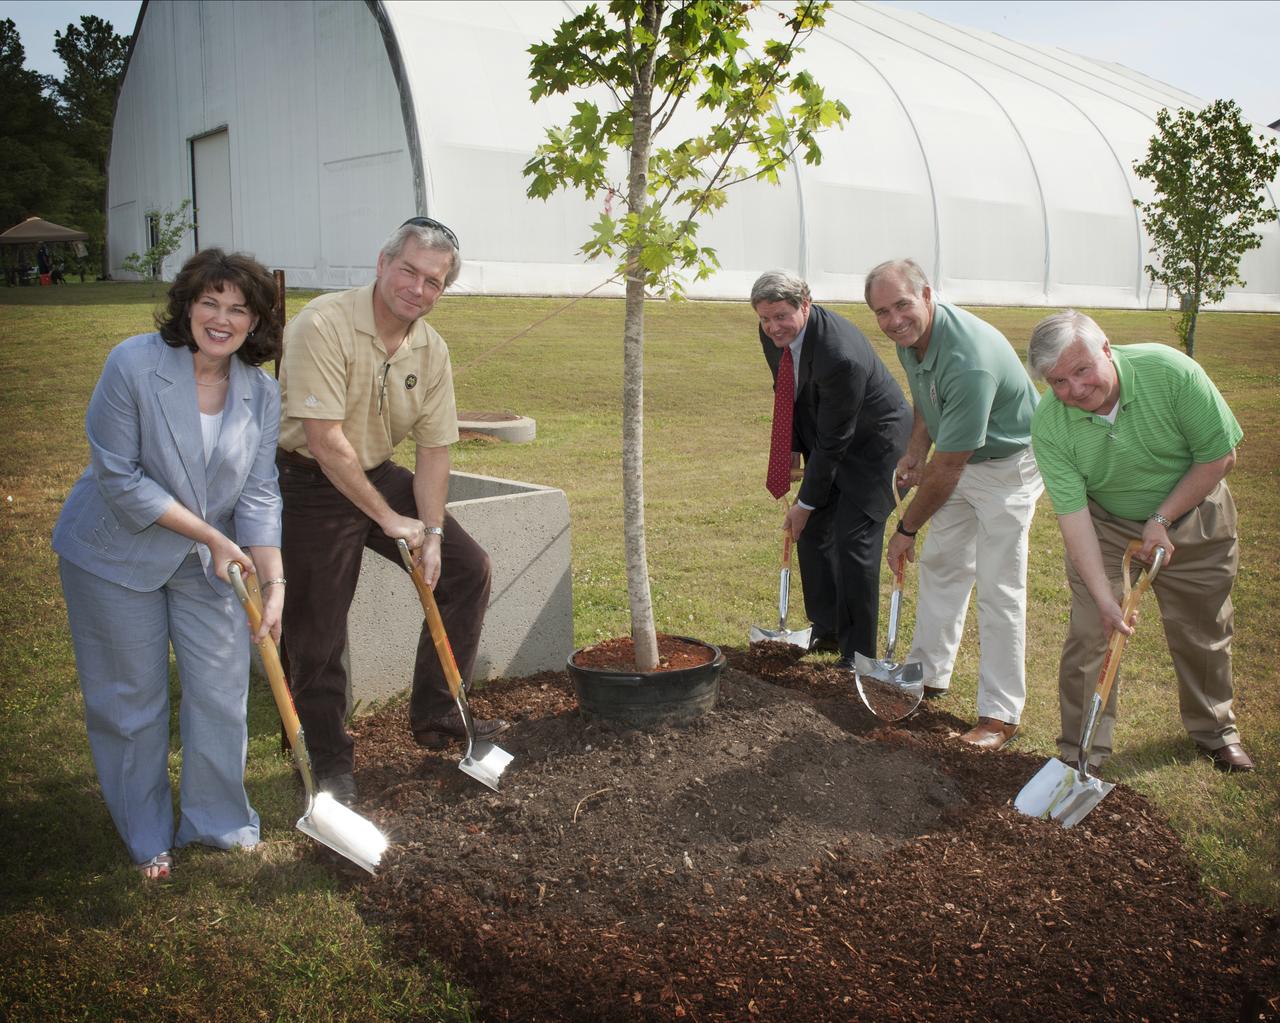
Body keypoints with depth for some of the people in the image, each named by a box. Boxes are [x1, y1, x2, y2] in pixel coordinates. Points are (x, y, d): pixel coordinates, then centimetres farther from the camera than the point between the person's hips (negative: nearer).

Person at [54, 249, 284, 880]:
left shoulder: (260, 392, -7)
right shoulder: (133, 364, -20)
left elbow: (258, 496, -9)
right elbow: (118, 477, -20)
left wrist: (273, 583, -19)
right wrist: (211, 535, -20)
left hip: (209, 563, 4)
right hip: (117, 555, -3)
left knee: (222, 693, 7)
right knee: (133, 702, 9)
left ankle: (216, 822, 30)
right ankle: (146, 837, 29)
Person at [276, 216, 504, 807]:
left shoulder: (431, 350, -2)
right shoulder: (323, 325, -23)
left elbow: (433, 448, 1)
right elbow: (325, 440, -27)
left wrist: (431, 533, -7)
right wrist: (389, 519, -22)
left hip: (380, 475, 7)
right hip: (310, 485, -7)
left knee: (467, 569, 5)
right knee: (316, 632, -2)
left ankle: (435, 716, 16)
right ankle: (328, 763, 18)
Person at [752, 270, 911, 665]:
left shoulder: (841, 355, -36)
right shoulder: (773, 334, -11)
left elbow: (833, 441, -27)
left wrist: (806, 503, -19)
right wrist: (792, 452, 4)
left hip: (873, 443, -8)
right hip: (826, 439, 8)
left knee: (853, 542, -12)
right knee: (812, 531, 11)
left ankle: (857, 654, 1)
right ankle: (826, 629, 28)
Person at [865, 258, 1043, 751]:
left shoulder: (968, 361, -36)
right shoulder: (910, 336, -8)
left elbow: (946, 468, -30)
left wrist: (906, 529, -18)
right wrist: (916, 448, -1)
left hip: (1008, 466, -9)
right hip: (960, 459, 9)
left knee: (999, 588, -9)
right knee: (940, 566, 15)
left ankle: (1001, 714, -1)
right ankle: (929, 674, 30)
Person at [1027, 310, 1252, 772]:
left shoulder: (1170, 371, -29)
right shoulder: (1049, 424, -25)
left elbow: (1220, 456, -18)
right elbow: (1073, 514, -25)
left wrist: (1161, 519, -19)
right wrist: (1104, 597, -30)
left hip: (1191, 514, 0)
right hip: (1104, 526, 0)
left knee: (1203, 633, 13)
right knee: (1090, 632, -6)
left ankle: (1214, 730, 38)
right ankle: (1081, 754, 8)